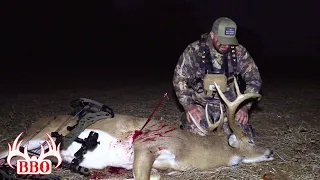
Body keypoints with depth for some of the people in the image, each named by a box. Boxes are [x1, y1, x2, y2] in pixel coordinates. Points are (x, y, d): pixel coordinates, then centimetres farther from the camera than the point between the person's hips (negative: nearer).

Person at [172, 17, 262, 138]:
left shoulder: (238, 52, -7)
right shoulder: (194, 50, -14)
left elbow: (254, 79, 0)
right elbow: (179, 79, -9)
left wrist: (245, 106, -11)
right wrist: (188, 105, -20)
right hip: (200, 103, -2)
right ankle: (187, 119, 12)